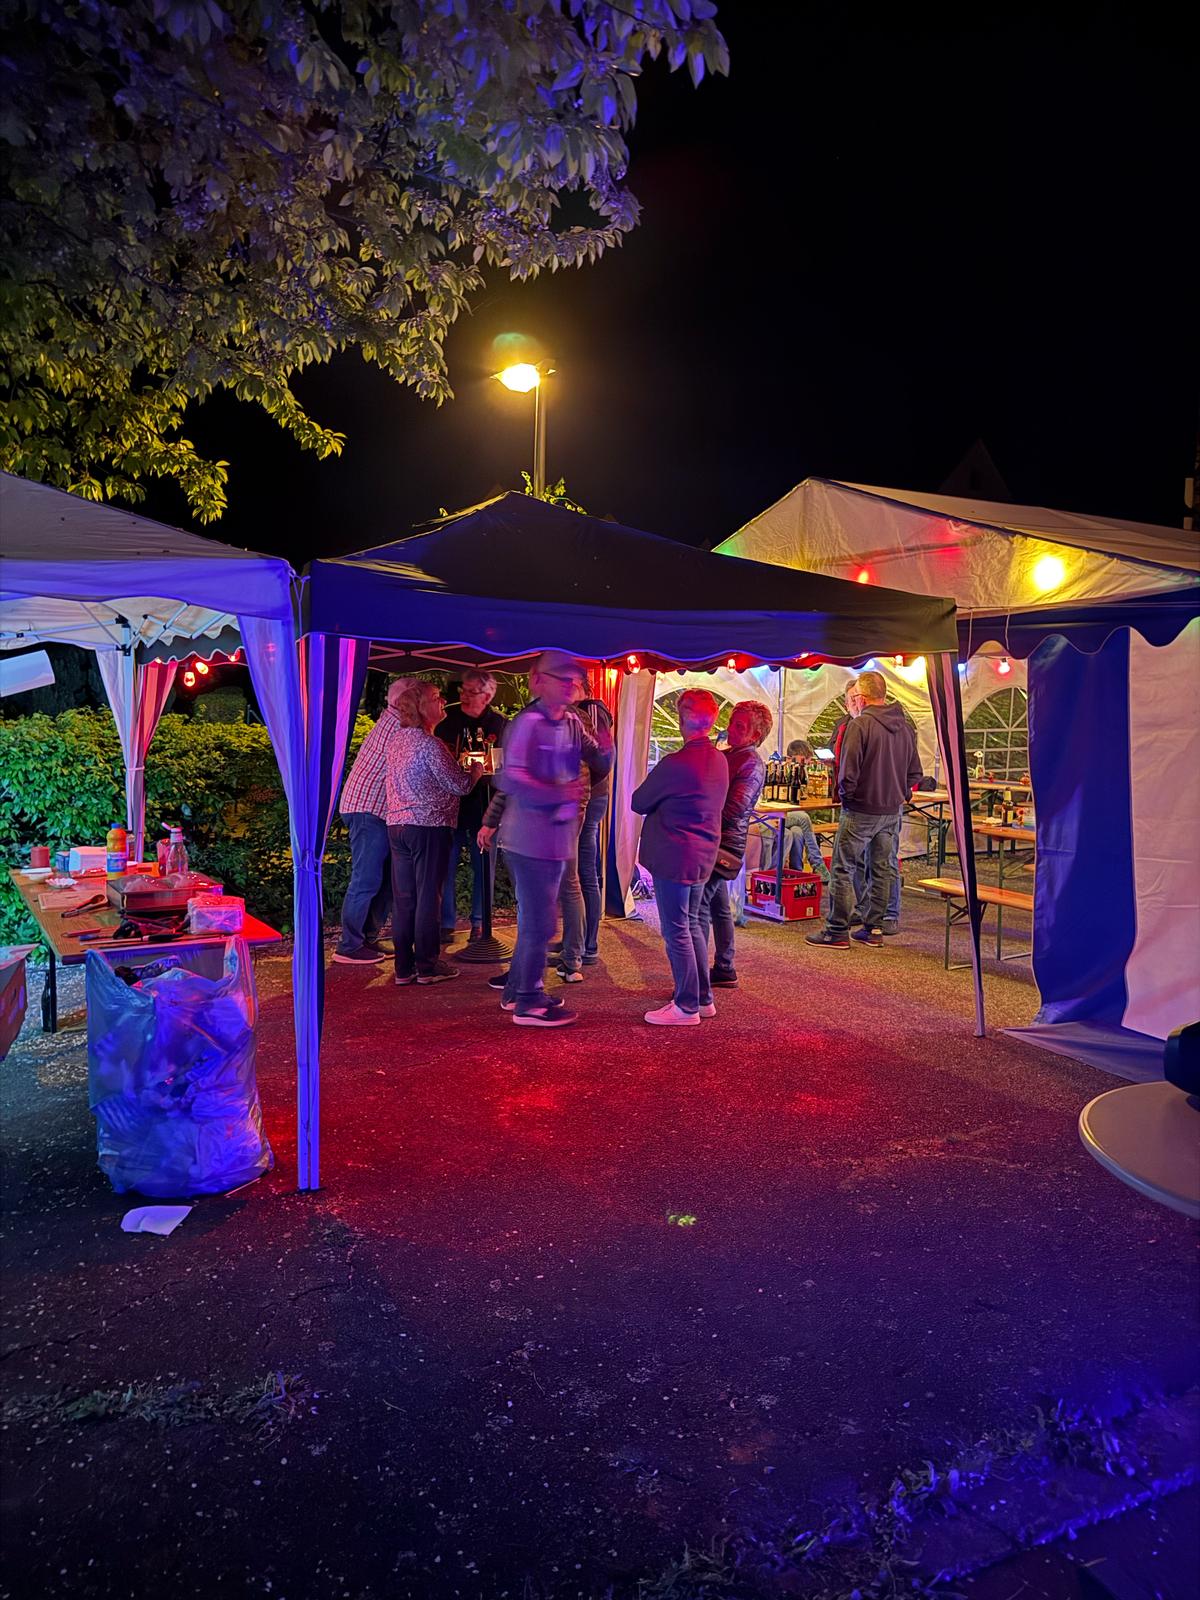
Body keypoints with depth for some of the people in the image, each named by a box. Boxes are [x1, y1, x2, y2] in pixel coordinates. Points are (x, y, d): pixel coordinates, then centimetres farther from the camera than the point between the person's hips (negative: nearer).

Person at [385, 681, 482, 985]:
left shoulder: (397, 739, 11)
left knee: (403, 899, 9)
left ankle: (404, 967, 15)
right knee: (427, 897, 1)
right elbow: (459, 786, -12)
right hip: (429, 826, -8)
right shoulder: (430, 744, -14)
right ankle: (427, 967, 8)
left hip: (396, 825, 8)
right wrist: (477, 769, 7)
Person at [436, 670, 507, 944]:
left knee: (483, 865, 6)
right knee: (447, 865, 0)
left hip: (484, 805, 0)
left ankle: (479, 923, 19)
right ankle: (447, 924, 9)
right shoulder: (447, 718, 2)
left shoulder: (500, 724, 2)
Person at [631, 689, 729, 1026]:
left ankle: (687, 1007, 8)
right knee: (691, 925, 19)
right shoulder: (720, 761, 6)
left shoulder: (675, 764, -20)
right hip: (704, 854, 8)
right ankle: (703, 997, 26)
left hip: (673, 856, -8)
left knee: (676, 931, 1)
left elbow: (638, 803, -8)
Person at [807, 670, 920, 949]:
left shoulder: (859, 725, -16)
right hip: (892, 811, 7)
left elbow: (847, 772, -19)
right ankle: (874, 929, 21)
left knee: (843, 870, 1)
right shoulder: (905, 726, 7)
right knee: (881, 870, 14)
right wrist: (898, 795, 18)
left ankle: (837, 932, 4)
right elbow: (915, 773, 11)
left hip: (860, 811, -7)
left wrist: (845, 795, -1)